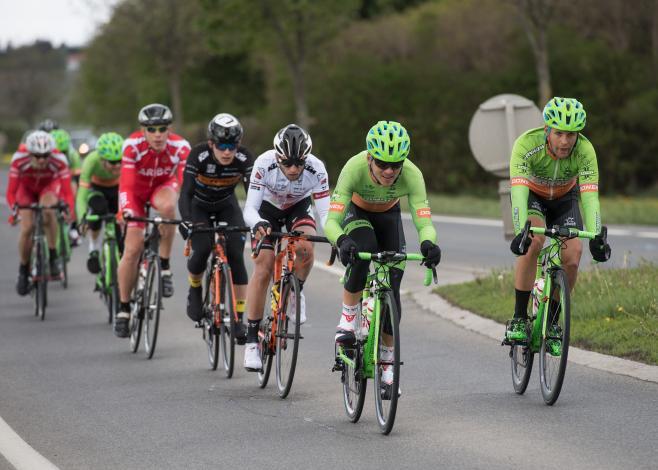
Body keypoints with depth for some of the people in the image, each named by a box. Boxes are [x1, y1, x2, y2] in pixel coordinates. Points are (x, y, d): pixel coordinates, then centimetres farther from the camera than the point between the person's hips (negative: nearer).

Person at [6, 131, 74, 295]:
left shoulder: (59, 160, -35)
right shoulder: (19, 159, -35)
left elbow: (67, 191, -33)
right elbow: (11, 191, -30)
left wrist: (68, 210, -51)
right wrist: (14, 209, -48)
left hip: (49, 186, -1)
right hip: (26, 188, 1)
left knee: (48, 210, -33)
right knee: (27, 228, -14)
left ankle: (53, 257, -19)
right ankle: (23, 271, 9)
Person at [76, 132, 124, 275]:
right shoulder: (92, 161, -38)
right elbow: (81, 196, -41)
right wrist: (83, 218, -58)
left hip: (117, 188, 2)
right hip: (96, 189, -2)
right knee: (99, 207, -32)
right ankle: (94, 249, -10)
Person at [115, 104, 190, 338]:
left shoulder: (180, 147, -28)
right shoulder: (132, 145, -30)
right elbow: (126, 185, -34)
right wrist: (126, 210, -50)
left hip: (163, 186, 1)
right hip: (136, 189, -1)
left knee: (167, 206, -37)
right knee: (133, 249, -11)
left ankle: (165, 267, -20)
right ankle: (124, 308, 5)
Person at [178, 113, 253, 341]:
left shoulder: (243, 158, -27)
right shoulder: (199, 155, -32)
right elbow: (185, 193, -37)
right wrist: (186, 220, -54)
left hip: (227, 206, 2)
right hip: (199, 206, -2)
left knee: (236, 255, -16)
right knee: (202, 250, -25)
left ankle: (239, 319, -10)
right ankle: (194, 291, 8)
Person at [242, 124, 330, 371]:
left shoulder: (316, 169, -32)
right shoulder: (264, 164, -35)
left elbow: (324, 211, -31)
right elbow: (250, 209, -35)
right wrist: (258, 224, -57)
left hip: (298, 209, 1)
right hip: (267, 210, -1)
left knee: (305, 247, -31)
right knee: (263, 269, -13)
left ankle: (296, 293, -1)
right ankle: (252, 339, -4)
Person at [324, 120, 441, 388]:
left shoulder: (411, 175, -36)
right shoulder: (354, 168, -39)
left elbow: (424, 222, -40)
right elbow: (331, 221, -43)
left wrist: (428, 243, -63)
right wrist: (342, 241, -65)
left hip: (389, 216, 2)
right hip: (356, 213, -2)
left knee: (392, 285, -7)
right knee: (362, 251, -35)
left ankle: (387, 359, 10)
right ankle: (347, 318, -16)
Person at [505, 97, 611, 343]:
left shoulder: (585, 150, -30)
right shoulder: (527, 144, -36)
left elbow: (589, 196, -36)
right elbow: (519, 192, -43)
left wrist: (596, 238, -50)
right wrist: (520, 232, -57)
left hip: (564, 198, 2)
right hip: (532, 194, -2)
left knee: (572, 257, -18)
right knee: (533, 241, -32)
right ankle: (519, 318, -22)